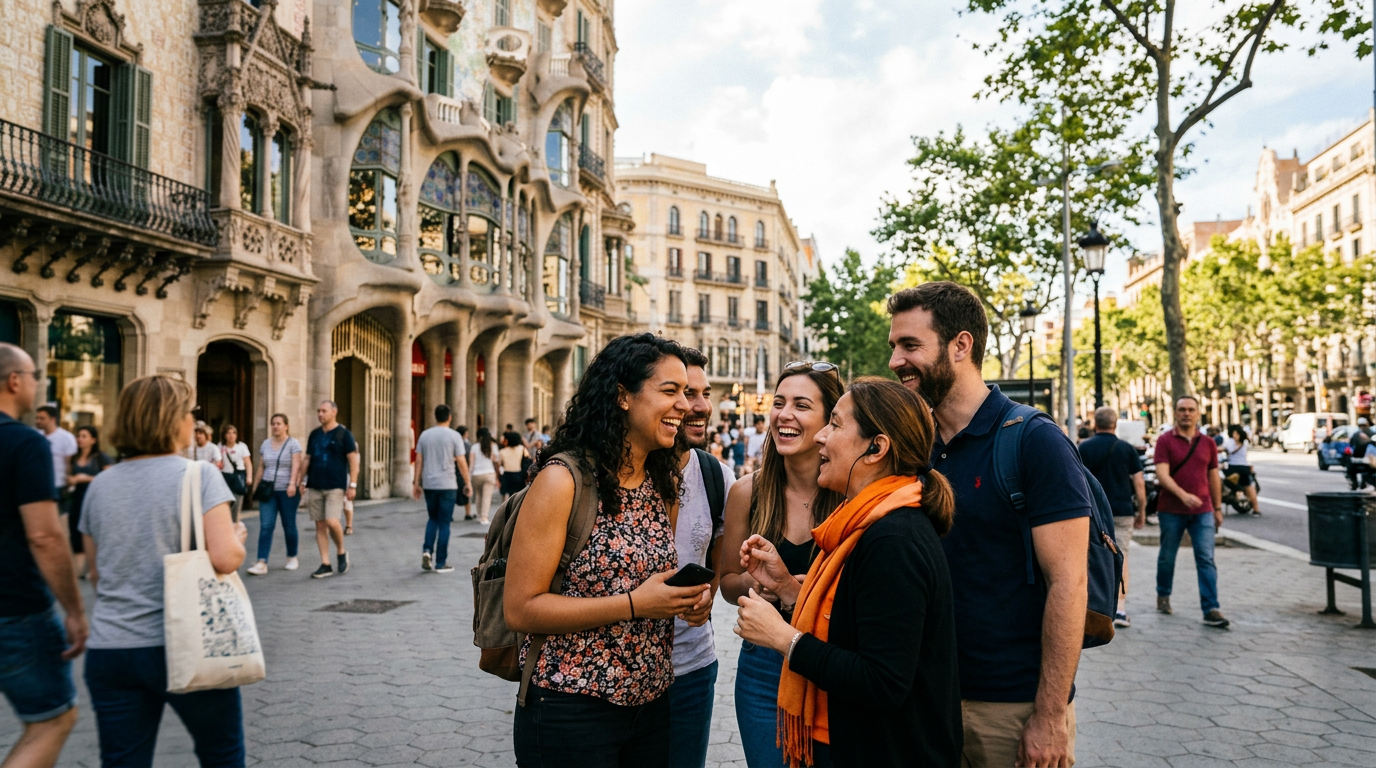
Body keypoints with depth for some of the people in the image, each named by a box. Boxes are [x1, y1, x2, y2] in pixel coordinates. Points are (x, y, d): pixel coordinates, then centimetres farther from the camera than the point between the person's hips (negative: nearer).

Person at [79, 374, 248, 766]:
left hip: (109, 649, 5)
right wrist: (238, 535, 1)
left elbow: (97, 574, 15)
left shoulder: (101, 484, 7)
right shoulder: (199, 475, -10)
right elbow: (225, 558, -19)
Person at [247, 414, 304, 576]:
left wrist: (292, 483, -27)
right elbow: (261, 468, 15)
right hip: (268, 490, 3)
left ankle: (292, 558, 22)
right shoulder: (265, 444, 12)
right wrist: (255, 488, 12)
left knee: (289, 525, 5)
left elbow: (296, 465, -14)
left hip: (287, 491, -3)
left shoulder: (293, 444, -2)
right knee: (266, 526, -7)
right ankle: (262, 563, -12)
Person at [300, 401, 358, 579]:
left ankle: (341, 552, 10)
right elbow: (307, 459, 16)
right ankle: (325, 565, 10)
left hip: (335, 486, -5)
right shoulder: (314, 434, 12)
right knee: (320, 525, 4)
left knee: (332, 522, -16)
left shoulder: (343, 433, -3)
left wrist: (353, 485, -11)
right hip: (315, 486, 5)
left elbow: (353, 460, -5)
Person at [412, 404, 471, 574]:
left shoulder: (425, 435, 5)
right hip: (447, 485, -3)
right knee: (444, 523, 3)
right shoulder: (453, 436, -5)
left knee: (433, 519, 20)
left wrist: (417, 484, 12)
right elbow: (461, 462, -7)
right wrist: (468, 483, 3)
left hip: (429, 485, 3)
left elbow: (419, 461, 6)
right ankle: (440, 563, 6)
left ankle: (427, 550, 0)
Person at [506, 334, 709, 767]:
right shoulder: (563, 479, -15)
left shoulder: (664, 485, 6)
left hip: (651, 703, 7)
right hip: (572, 711, -6)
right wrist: (635, 604, -23)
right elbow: (521, 609, -18)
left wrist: (687, 596, -3)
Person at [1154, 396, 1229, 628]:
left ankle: (1211, 609, -6)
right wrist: (1183, 495, -28)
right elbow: (1162, 474, -14)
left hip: (1202, 511, 2)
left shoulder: (1207, 443, 7)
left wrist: (1217, 508, 13)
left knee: (1206, 559, -5)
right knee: (1167, 556, 12)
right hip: (1171, 510, -2)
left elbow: (1213, 477, 14)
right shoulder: (1165, 441, -4)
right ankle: (1163, 595, 33)